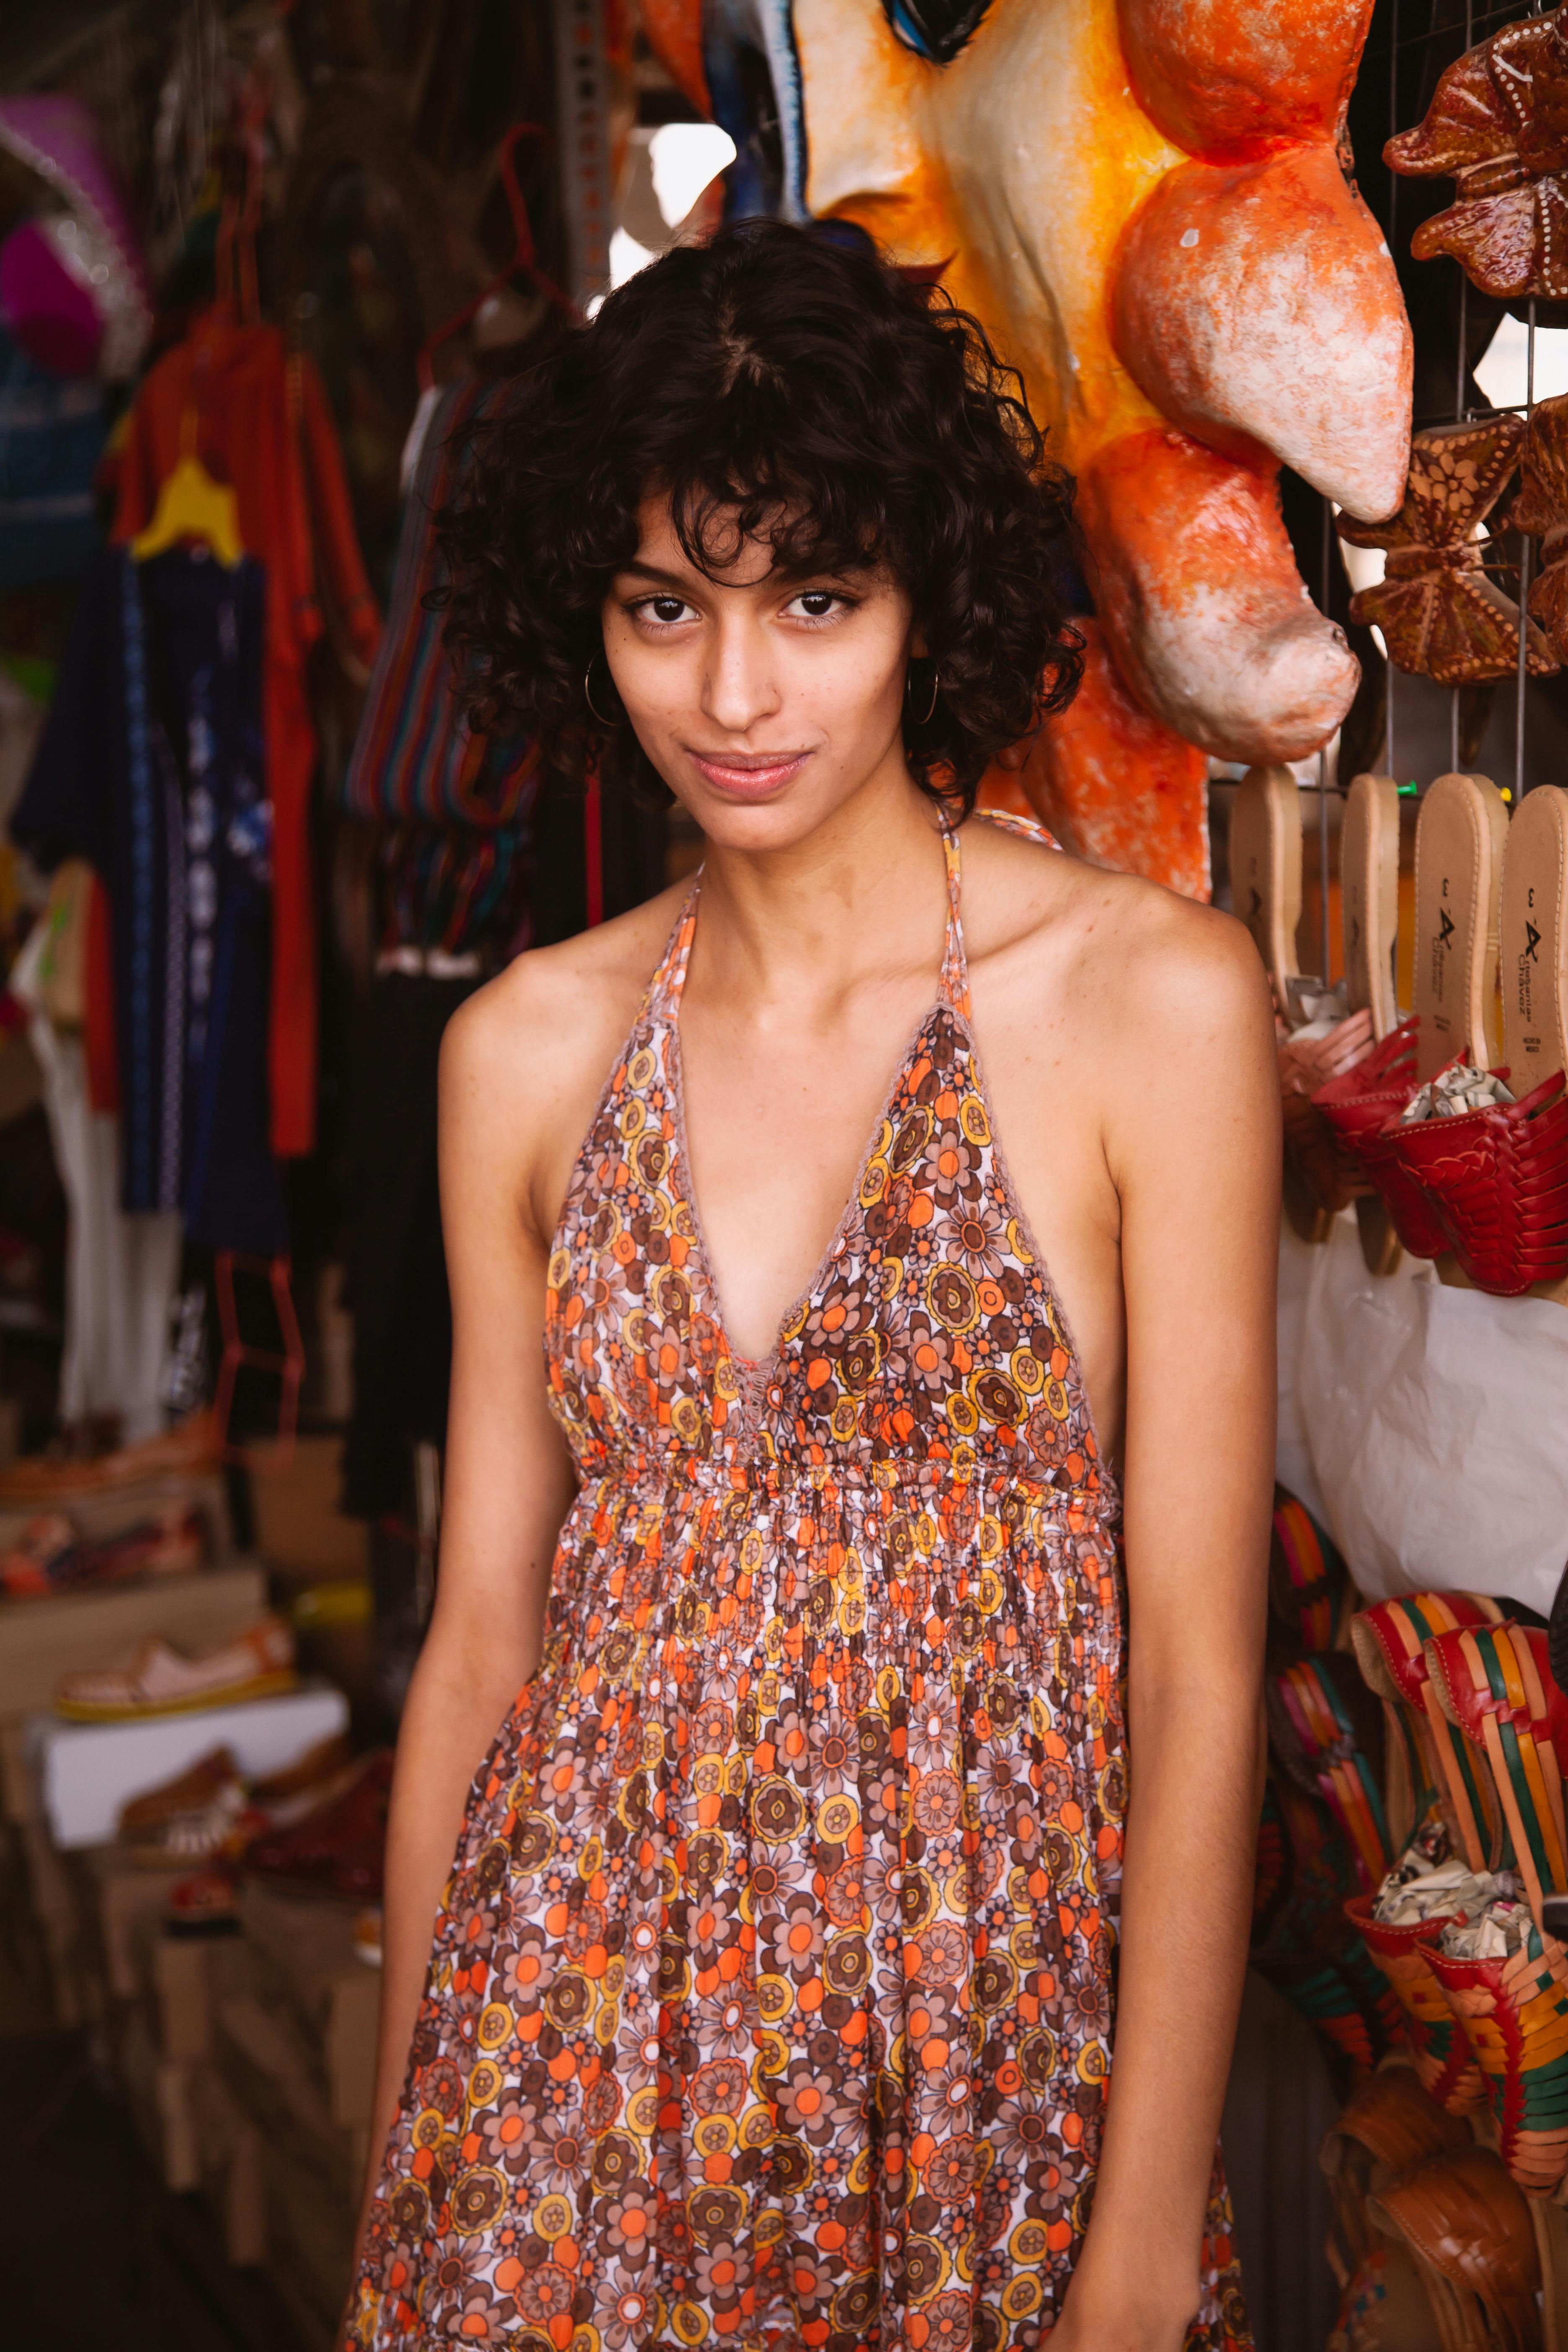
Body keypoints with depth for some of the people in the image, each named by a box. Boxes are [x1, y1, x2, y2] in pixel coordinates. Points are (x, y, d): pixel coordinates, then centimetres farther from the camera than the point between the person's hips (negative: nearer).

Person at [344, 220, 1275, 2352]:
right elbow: (482, 1626, 5)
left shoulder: (1158, 1000, -10)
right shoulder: (526, 1053, 0)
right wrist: (400, 2154, 6)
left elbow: (1199, 1672, -10)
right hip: (586, 2006, 3)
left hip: (992, 2000, -2)